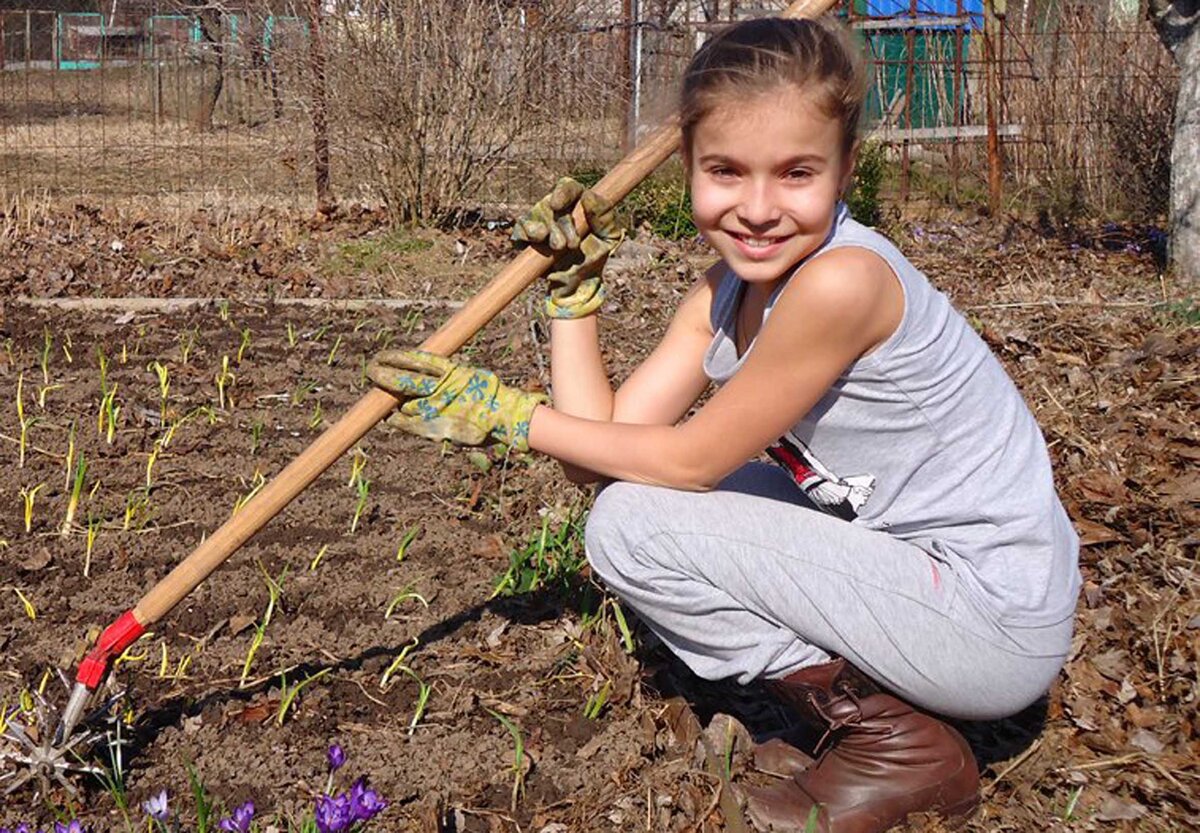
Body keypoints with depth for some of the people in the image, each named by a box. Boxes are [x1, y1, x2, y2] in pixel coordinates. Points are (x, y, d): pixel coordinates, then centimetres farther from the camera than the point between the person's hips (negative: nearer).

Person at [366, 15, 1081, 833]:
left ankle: (899, 745, -3)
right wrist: (575, 287, -3)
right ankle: (869, 698, 11)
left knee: (635, 524, -16)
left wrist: (504, 411, -11)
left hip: (996, 622, -9)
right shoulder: (725, 294, 2)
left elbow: (687, 460, -16)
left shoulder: (841, 281, -25)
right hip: (909, 569, 9)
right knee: (636, 493, 10)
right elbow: (608, 442, -2)